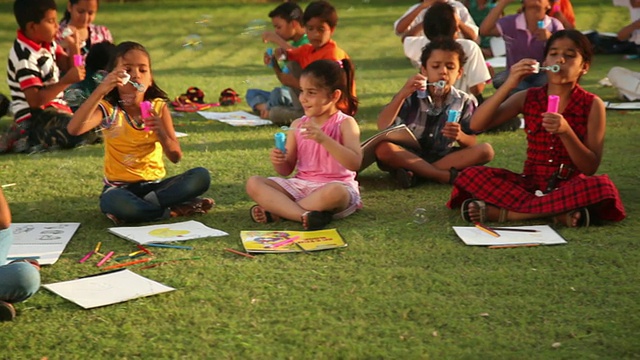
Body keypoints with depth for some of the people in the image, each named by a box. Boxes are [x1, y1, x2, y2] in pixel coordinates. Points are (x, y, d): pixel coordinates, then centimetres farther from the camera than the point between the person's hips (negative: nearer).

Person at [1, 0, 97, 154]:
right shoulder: (25, 57, -21)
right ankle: (24, 140, -17)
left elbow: (70, 67, 14)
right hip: (34, 116, -10)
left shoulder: (46, 43, 7)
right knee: (86, 133, -26)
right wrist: (66, 81, -32)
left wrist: (74, 45, -3)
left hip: (52, 109, 10)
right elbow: (35, 100, -28)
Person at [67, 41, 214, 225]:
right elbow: (74, 129, -27)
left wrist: (161, 133, -26)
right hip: (120, 186, -3)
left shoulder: (158, 107, 0)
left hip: (154, 184, 3)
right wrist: (100, 91, -33)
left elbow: (175, 157, -6)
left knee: (201, 176, -22)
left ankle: (141, 207, -17)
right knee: (113, 201, -40)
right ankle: (176, 209, -19)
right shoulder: (108, 109, -6)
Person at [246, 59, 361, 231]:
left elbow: (355, 163, -19)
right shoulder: (297, 125, 9)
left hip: (336, 185, -5)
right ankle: (304, 215, -31)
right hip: (300, 185, 5)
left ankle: (275, 211, -24)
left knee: (334, 192, -41)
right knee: (253, 183, -14)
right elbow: (286, 170, 13)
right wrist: (279, 161, -11)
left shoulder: (345, 123, -4)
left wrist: (323, 139, -27)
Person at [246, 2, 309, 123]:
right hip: (288, 92, 10)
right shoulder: (293, 44, 16)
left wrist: (278, 40, -29)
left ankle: (266, 109, -8)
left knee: (278, 93, -38)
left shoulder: (307, 43, -12)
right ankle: (265, 108, -16)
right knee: (251, 93, 13)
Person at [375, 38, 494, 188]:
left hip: (442, 158, 2)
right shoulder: (411, 96, -5)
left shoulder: (464, 102, -1)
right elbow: (382, 126, -19)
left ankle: (415, 172, -24)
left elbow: (471, 144, -4)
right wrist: (402, 94, -30)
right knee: (383, 148, -32)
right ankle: (449, 176, -31)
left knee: (486, 150, -20)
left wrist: (460, 136, -27)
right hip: (407, 156, -2)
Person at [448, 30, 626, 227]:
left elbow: (590, 168, -8)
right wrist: (508, 84, -19)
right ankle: (559, 212, -26)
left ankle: (502, 211, -29)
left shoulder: (592, 105, -3)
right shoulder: (528, 98, 3)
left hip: (569, 186, -2)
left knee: (602, 186, -36)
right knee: (470, 176, -21)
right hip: (530, 183, 2)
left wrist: (565, 131, -24)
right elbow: (476, 125, -9)